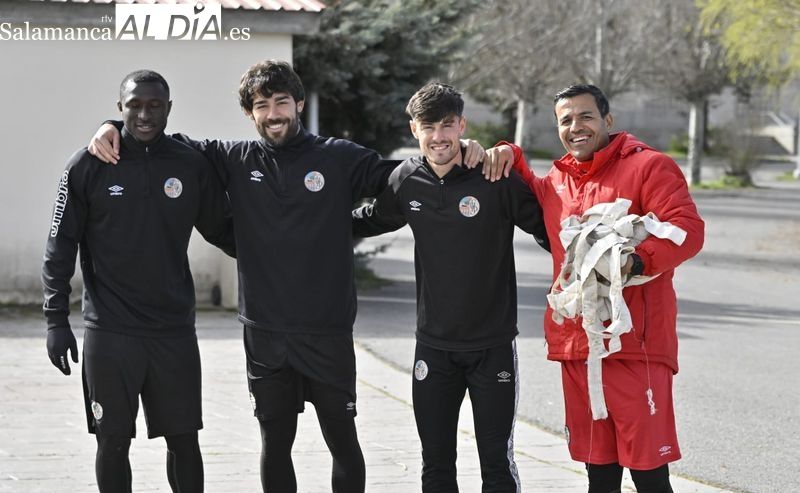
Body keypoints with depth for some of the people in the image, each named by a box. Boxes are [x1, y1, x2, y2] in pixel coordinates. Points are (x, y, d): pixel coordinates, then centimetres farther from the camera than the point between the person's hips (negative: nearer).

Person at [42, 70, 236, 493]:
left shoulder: (192, 165, 3)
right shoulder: (88, 166, -3)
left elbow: (222, 230, 15)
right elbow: (60, 247, 0)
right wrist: (56, 319, -6)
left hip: (175, 330, 2)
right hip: (110, 334, -2)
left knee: (184, 439, 5)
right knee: (113, 441, 3)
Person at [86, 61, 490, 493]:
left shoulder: (339, 158, -1)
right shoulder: (237, 161, 4)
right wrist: (112, 129, -2)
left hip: (329, 332, -2)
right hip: (264, 334, 2)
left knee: (342, 441, 6)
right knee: (275, 443, 10)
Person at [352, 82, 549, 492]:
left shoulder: (498, 178, -13)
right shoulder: (406, 180, 0)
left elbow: (547, 228, -5)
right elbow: (372, 219, 19)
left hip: (494, 346, -4)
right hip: (433, 346, 4)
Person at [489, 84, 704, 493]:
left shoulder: (648, 166, -3)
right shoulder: (556, 181, 17)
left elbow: (687, 228, -14)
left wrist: (637, 260, -29)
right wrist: (510, 156, 18)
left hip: (635, 345, -7)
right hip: (576, 345, 7)